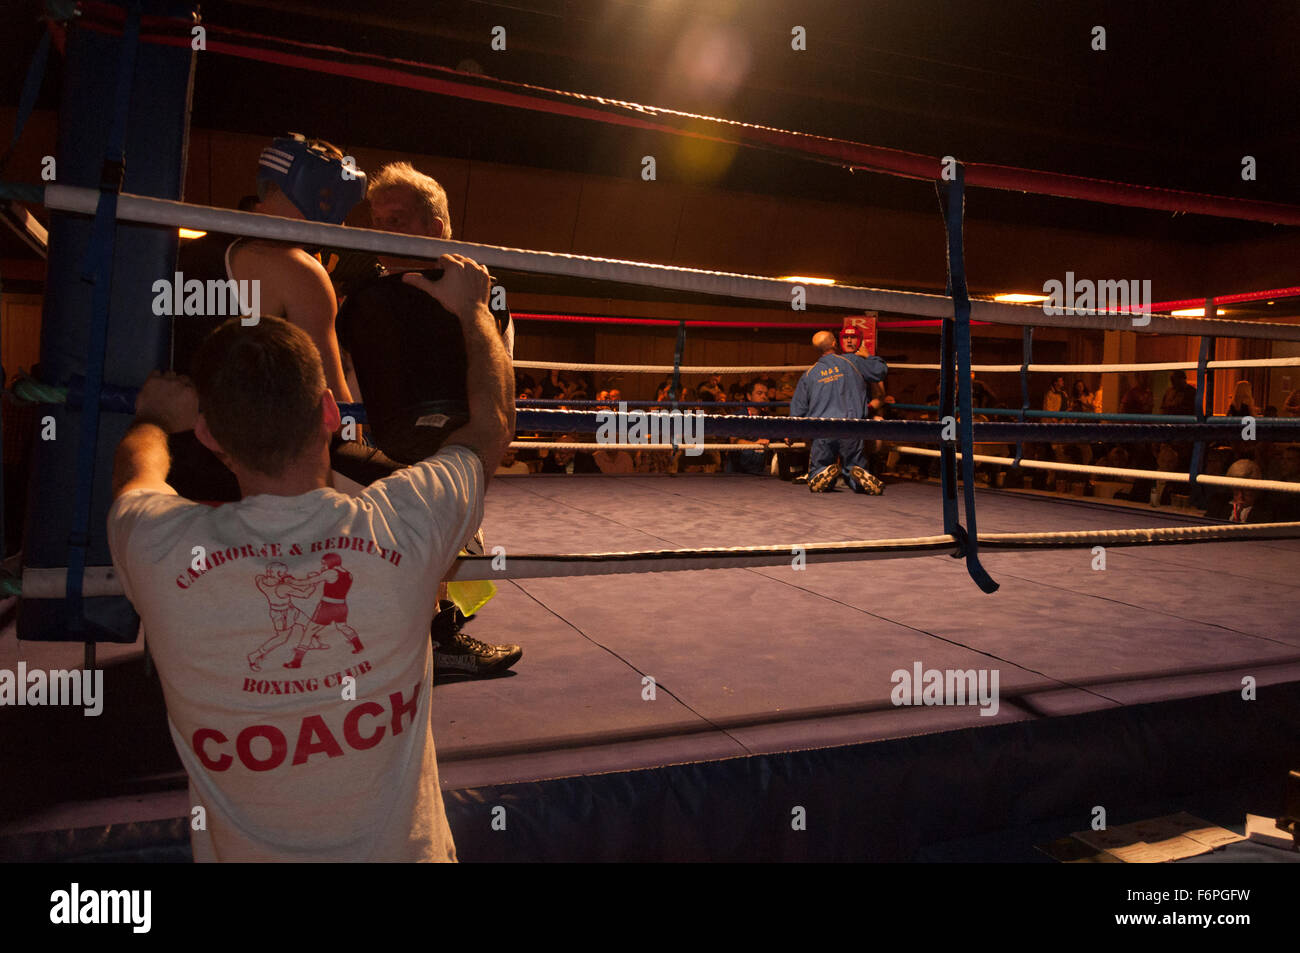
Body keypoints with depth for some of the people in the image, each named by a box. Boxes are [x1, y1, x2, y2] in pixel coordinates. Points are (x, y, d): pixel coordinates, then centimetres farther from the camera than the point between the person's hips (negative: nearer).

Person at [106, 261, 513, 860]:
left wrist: (156, 416, 28)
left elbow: (136, 463, 6)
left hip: (243, 855, 1)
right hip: (403, 850, 0)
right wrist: (472, 309, 13)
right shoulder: (402, 527, -23)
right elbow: (493, 422, -2)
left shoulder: (160, 552, -21)